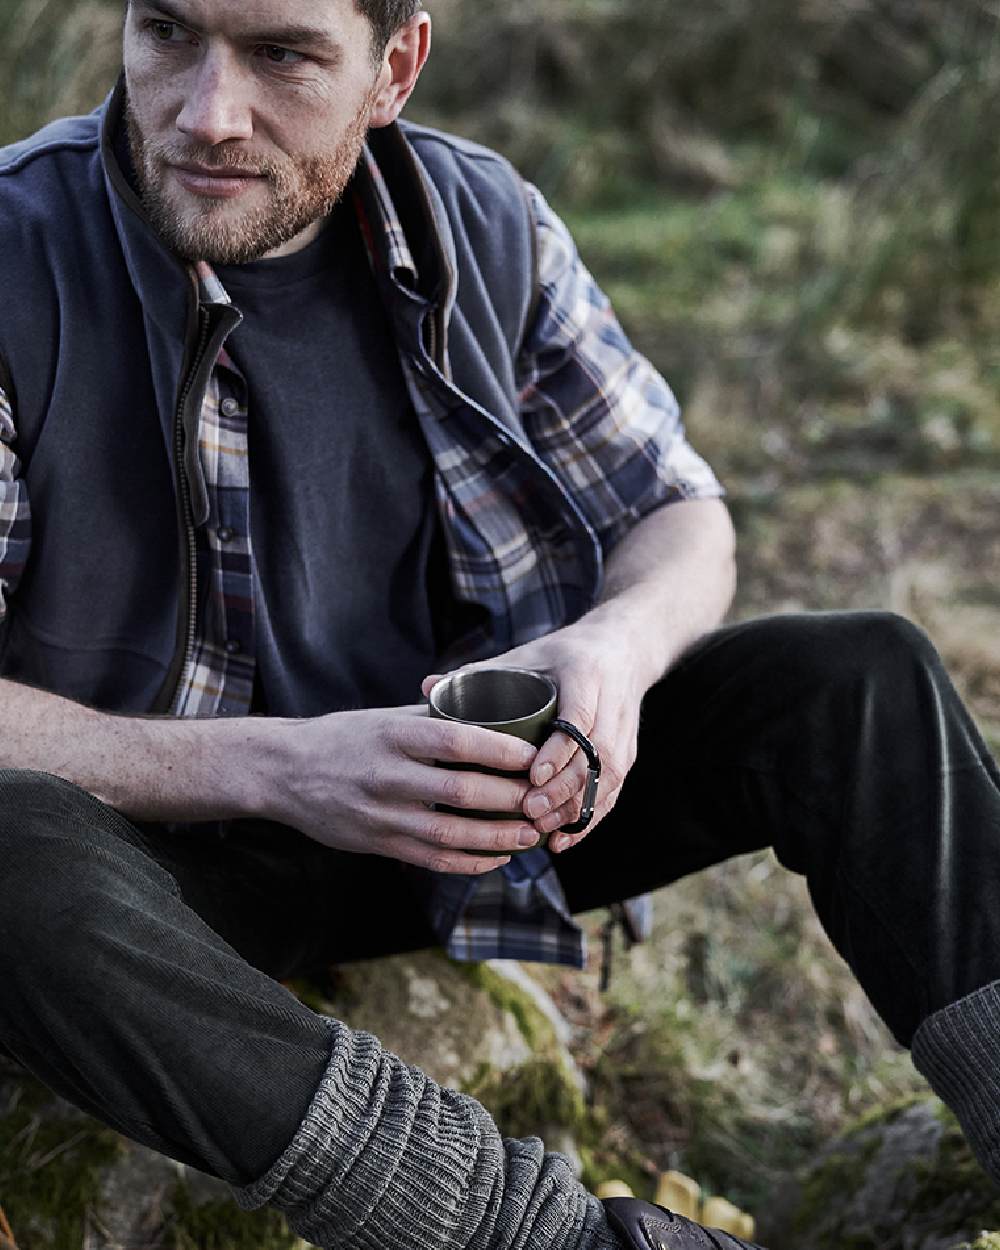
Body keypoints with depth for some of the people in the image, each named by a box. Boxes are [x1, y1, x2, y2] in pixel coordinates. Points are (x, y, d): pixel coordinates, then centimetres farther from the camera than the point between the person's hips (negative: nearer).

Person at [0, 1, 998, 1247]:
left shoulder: (484, 225, -4)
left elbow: (682, 519, 4)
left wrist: (620, 645, -20)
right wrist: (275, 767, -32)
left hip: (460, 800, 4)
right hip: (169, 841, -3)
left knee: (859, 676, -10)